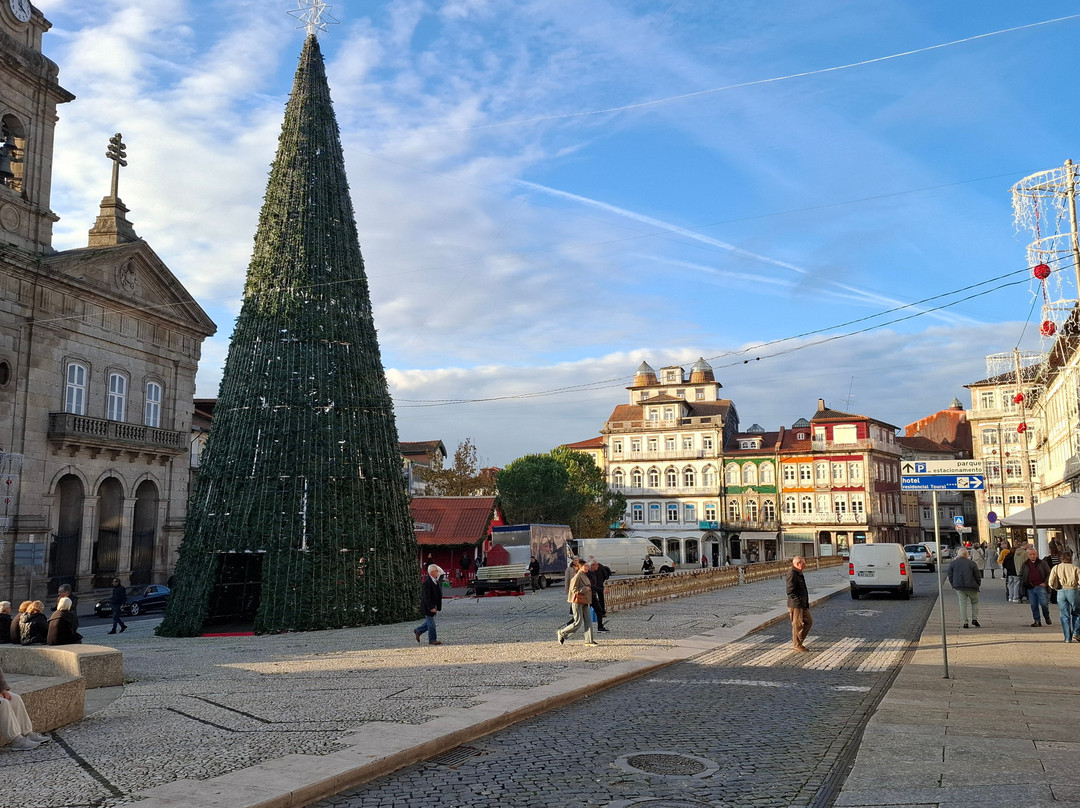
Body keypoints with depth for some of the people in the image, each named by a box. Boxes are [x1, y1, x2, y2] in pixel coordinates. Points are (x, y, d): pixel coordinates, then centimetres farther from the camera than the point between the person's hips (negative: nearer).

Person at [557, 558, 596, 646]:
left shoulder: (585, 576, 13)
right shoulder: (577, 577, -16)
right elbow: (574, 590, -21)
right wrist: (585, 589, -19)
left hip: (584, 602, 9)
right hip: (577, 602, -9)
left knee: (588, 621, 4)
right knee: (578, 623, -4)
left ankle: (589, 641, 7)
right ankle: (561, 633, 11)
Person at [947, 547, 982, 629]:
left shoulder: (953, 563, 4)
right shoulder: (972, 563, -3)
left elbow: (950, 576, 7)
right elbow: (978, 576, 0)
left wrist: (954, 585, 15)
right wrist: (978, 585, 14)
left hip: (959, 587, 2)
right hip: (971, 587, -2)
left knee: (963, 604, 5)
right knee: (975, 602, 17)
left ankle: (965, 622, 1)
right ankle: (974, 619, 8)